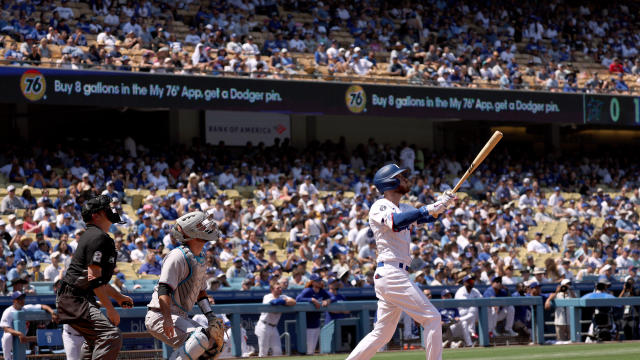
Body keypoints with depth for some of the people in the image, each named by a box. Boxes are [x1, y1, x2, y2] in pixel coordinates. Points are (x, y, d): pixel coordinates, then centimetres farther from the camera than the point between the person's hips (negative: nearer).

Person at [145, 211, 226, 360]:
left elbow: (200, 291, 25)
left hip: (181, 318, 10)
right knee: (200, 337, -30)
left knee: (214, 343, 9)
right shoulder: (178, 256, -15)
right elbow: (164, 289, -24)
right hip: (160, 316, -10)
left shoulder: (200, 258, 16)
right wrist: (167, 320, -34)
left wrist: (210, 315, 12)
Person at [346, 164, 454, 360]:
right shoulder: (379, 207, -5)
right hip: (390, 272, -9)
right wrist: (427, 210, -27)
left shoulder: (403, 208, 22)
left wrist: (440, 204, -8)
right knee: (431, 317, -9)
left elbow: (428, 216, 12)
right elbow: (396, 222, -25)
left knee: (383, 333, 10)